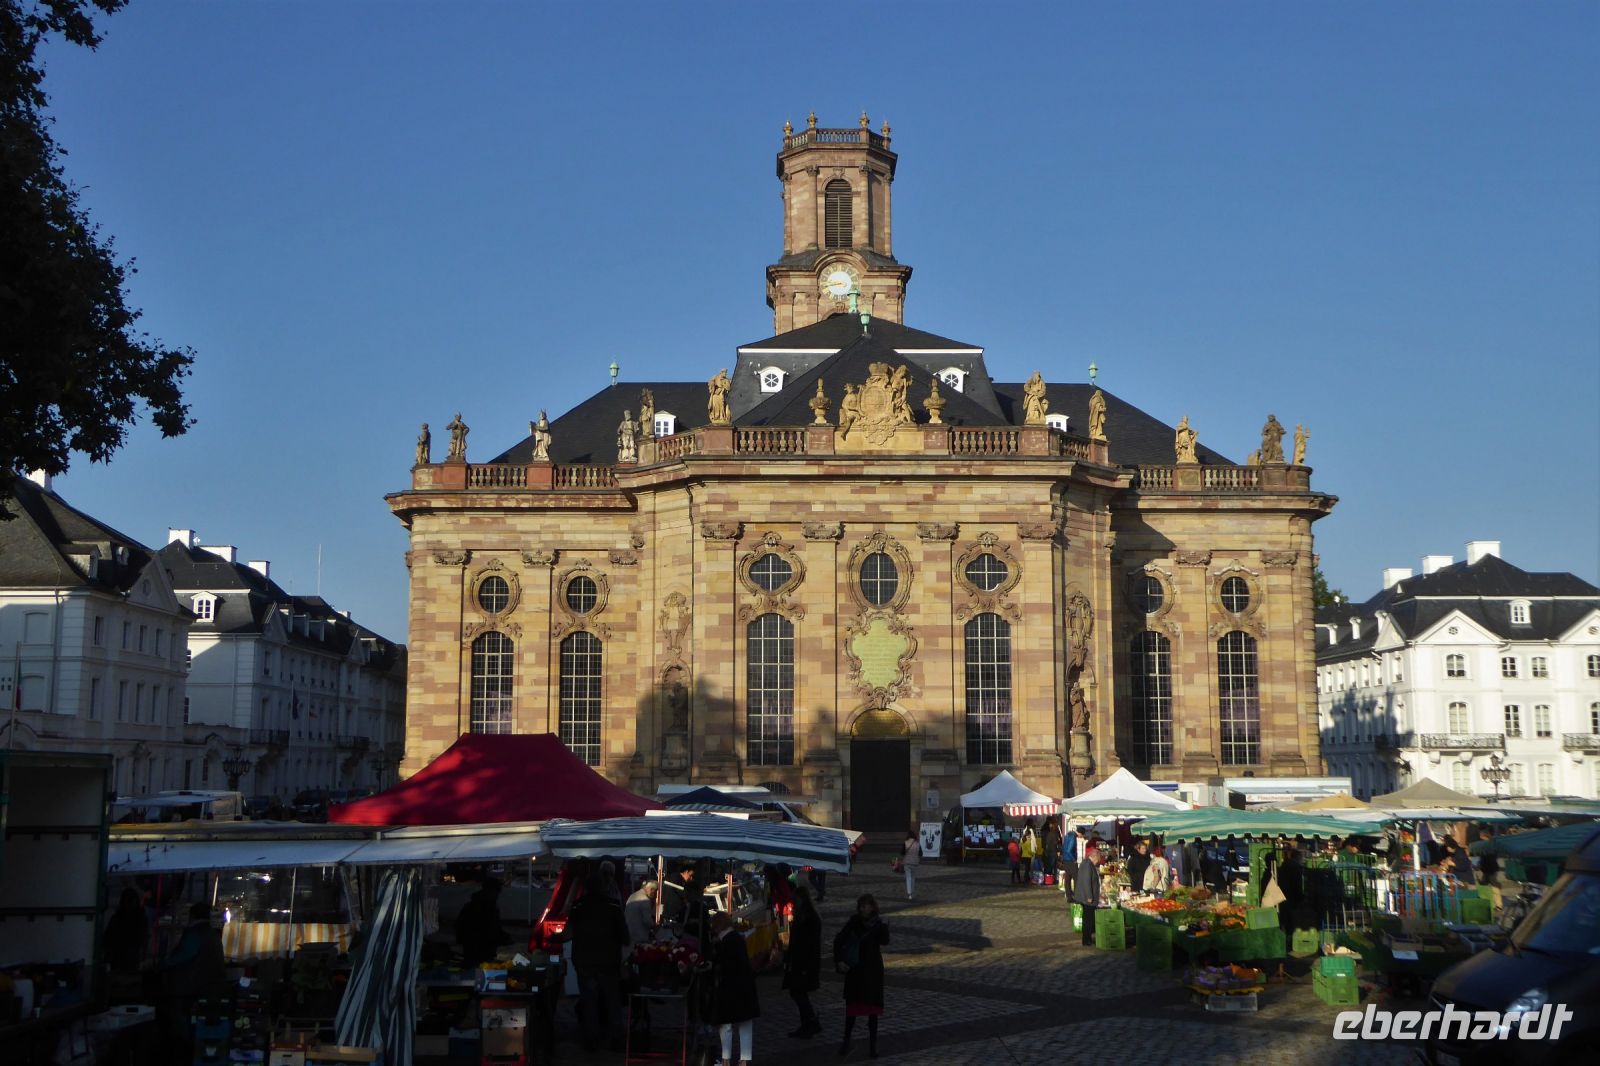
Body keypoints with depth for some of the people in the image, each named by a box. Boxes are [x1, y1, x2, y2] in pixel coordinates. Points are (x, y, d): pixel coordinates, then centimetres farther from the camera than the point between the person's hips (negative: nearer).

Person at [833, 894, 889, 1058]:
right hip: (854, 970, 1)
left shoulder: (879, 925, -5)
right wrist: (838, 961, -9)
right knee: (852, 1006, 6)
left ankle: (873, 1044, 11)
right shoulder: (854, 923, -3)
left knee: (873, 1007, 3)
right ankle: (846, 1040, 18)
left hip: (873, 971, -1)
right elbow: (838, 941, 1)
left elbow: (885, 940, -24)